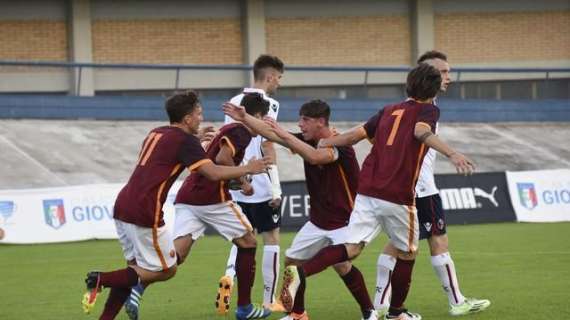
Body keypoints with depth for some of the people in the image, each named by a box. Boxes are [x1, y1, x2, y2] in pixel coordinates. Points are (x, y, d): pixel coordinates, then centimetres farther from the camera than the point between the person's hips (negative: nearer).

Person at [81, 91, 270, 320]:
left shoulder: (157, 133, 19)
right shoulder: (184, 141, -6)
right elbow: (214, 173, -12)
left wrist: (198, 140, 40)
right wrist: (248, 169, 1)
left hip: (122, 207, 8)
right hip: (144, 214, -8)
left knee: (135, 268, 18)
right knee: (166, 270, 2)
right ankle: (100, 280, -9)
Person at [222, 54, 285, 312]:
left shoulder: (234, 102, 10)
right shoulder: (267, 104, -11)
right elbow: (267, 146, -16)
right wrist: (276, 188, -15)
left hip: (237, 184, 6)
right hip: (262, 186, -6)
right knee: (271, 238, 6)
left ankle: (229, 275, -10)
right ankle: (269, 301, 8)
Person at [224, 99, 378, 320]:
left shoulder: (339, 144, -21)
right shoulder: (308, 141, 0)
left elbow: (314, 157, -40)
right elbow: (272, 134, 4)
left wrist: (284, 134, -38)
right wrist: (244, 118, -3)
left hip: (344, 220, -8)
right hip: (318, 220, 8)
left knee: (342, 264, -25)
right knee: (291, 261, 5)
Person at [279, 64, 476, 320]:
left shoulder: (389, 111, 20)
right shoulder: (428, 110, 4)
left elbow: (356, 135, 14)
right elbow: (422, 132, -18)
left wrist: (322, 144, 25)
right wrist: (451, 154, -32)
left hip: (367, 190, 5)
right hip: (398, 196, -5)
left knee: (351, 249, -3)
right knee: (406, 253, 17)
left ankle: (300, 273, -26)